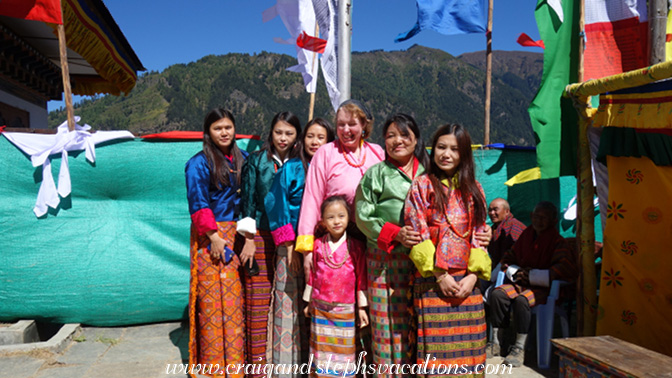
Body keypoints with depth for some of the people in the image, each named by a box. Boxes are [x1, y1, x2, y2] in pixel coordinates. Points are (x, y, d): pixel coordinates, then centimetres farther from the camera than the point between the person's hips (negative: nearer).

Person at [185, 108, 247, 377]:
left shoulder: (242, 159, 11)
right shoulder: (199, 163, -4)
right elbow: (198, 204, -9)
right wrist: (214, 237, -15)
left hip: (237, 233, 5)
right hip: (210, 237, -4)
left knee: (235, 297, 8)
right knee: (213, 299, -1)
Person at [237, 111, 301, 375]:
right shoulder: (256, 161, 4)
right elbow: (247, 201, 3)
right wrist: (248, 240, -3)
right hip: (261, 237, -1)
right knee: (257, 302, -2)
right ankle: (257, 363, 9)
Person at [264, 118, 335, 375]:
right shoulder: (291, 169, 2)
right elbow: (276, 206, -2)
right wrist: (288, 244, -8)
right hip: (293, 247, -2)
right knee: (290, 304, -1)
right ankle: (288, 366, 10)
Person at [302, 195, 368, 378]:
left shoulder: (355, 246, -5)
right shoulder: (318, 245, 1)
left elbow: (361, 277, -2)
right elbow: (312, 274, 9)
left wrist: (362, 308, -1)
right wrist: (309, 302, 13)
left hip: (345, 309, -2)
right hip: (320, 307, 2)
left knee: (344, 350, 6)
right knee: (321, 349, 10)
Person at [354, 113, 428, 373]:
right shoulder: (376, 174, 8)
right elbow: (363, 215, 0)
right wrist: (395, 233, -13)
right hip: (385, 261, -2)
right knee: (387, 322, -1)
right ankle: (387, 370, 11)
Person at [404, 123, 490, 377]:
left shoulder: (473, 189, 12)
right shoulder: (422, 185, 2)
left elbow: (480, 236, 9)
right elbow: (417, 235, -5)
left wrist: (472, 276, -4)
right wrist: (440, 276, -10)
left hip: (467, 282, 3)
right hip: (432, 280, -3)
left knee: (467, 351, 5)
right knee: (436, 349, -2)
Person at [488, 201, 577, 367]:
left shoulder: (557, 242, -5)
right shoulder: (526, 235, 11)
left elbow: (569, 270, -18)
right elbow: (507, 258, 22)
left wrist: (533, 276, -18)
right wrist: (515, 272, -2)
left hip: (543, 288, -5)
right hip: (520, 283, 6)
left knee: (521, 300, -35)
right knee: (497, 294, -21)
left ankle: (519, 348, -26)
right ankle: (495, 342, -12)